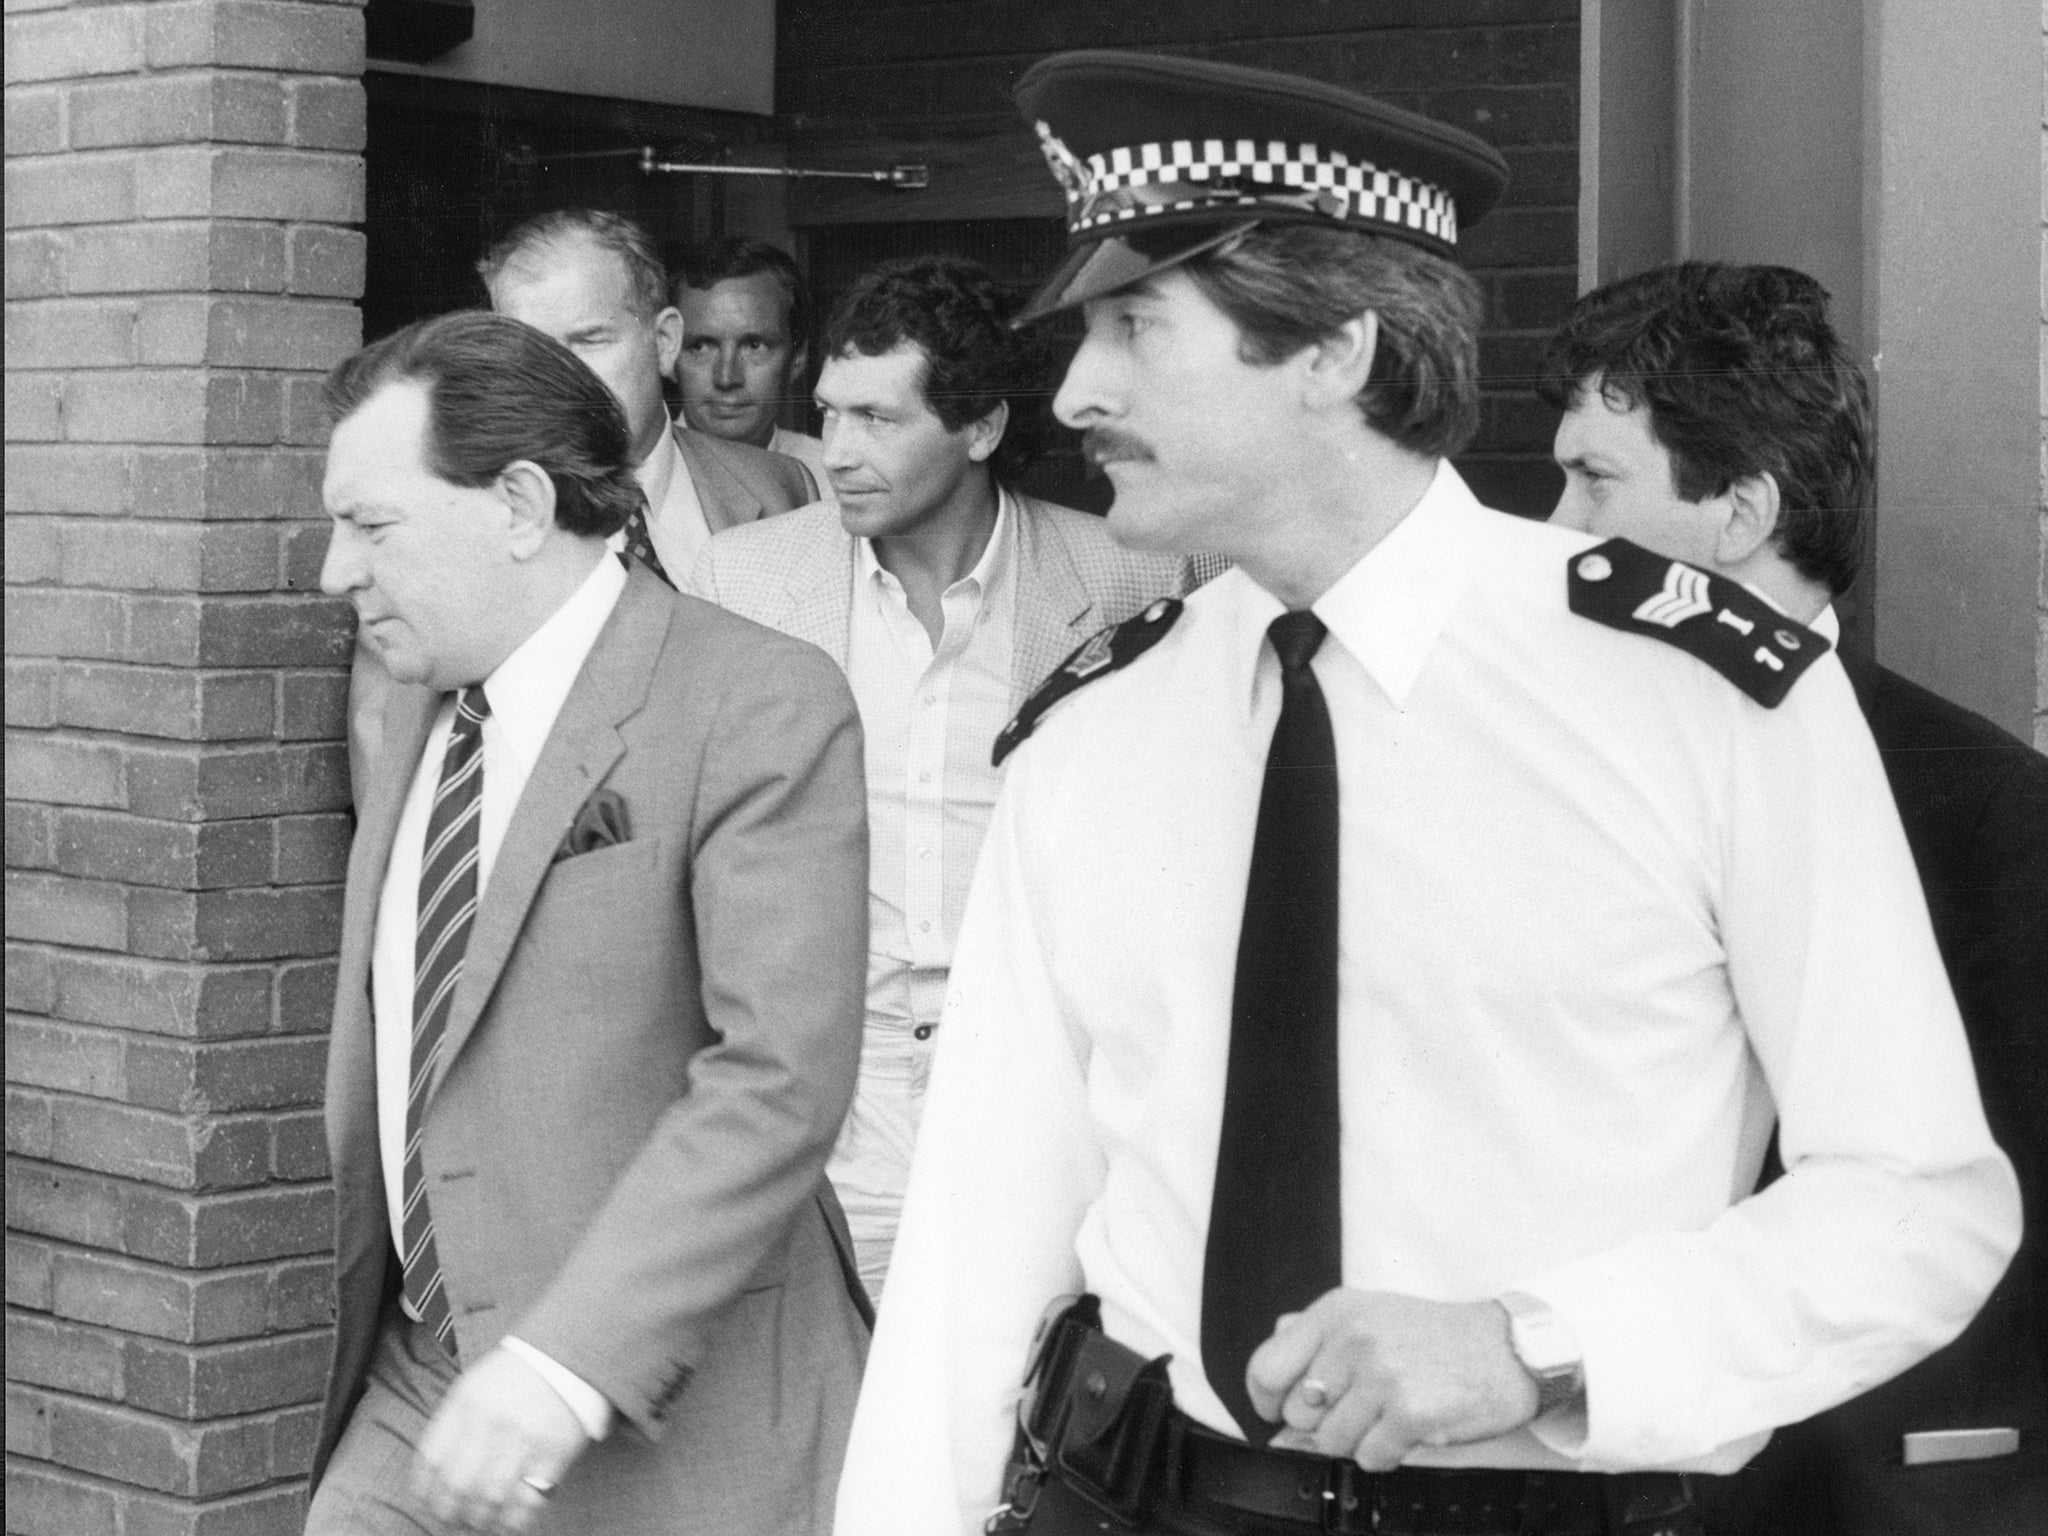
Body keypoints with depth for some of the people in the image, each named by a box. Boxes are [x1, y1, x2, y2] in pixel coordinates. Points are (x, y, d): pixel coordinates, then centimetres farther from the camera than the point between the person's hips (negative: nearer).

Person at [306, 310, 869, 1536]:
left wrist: (568, 1363, -27)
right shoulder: (427, 706, 12)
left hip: (669, 1433, -6)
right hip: (418, 1391, 7)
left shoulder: (758, 710, -14)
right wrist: (354, 1304, 16)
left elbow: (780, 1079, -22)